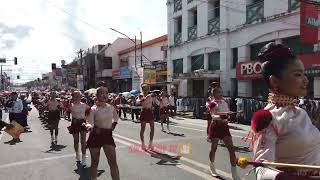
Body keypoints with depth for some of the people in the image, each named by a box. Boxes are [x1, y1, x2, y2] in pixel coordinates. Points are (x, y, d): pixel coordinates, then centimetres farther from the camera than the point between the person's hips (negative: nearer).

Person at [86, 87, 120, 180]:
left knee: (113, 162, -2)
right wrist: (89, 127, -44)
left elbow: (116, 118, 22)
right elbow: (90, 123, -23)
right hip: (95, 136, -2)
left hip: (108, 135, 2)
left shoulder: (111, 107, 1)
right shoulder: (93, 109, -11)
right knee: (95, 162, 9)